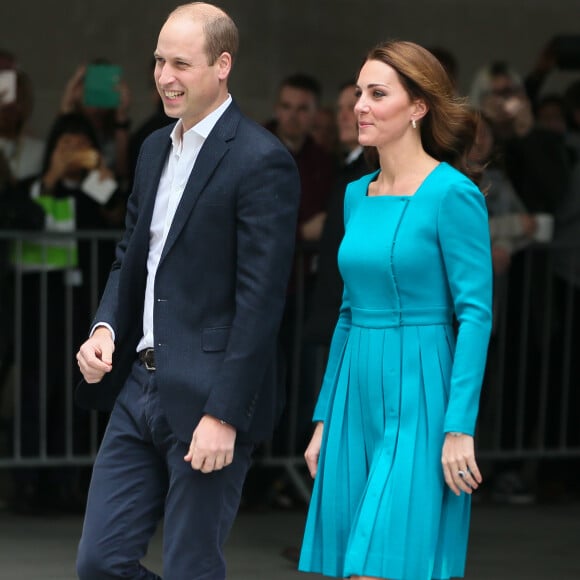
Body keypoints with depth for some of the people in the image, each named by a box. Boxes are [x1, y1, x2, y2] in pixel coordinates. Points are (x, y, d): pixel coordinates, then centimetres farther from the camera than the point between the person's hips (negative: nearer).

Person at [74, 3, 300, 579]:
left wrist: (223, 414, -19)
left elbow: (260, 299, -16)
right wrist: (105, 327, 1)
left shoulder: (262, 161, -13)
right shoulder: (156, 148, 13)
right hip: (140, 385, 8)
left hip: (207, 400, -8)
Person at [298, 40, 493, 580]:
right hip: (356, 398, 7)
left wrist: (459, 427, -18)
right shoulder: (357, 195, 12)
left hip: (418, 401, -7)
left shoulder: (452, 194, -10)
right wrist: (324, 419, 17)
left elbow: (476, 313, -13)